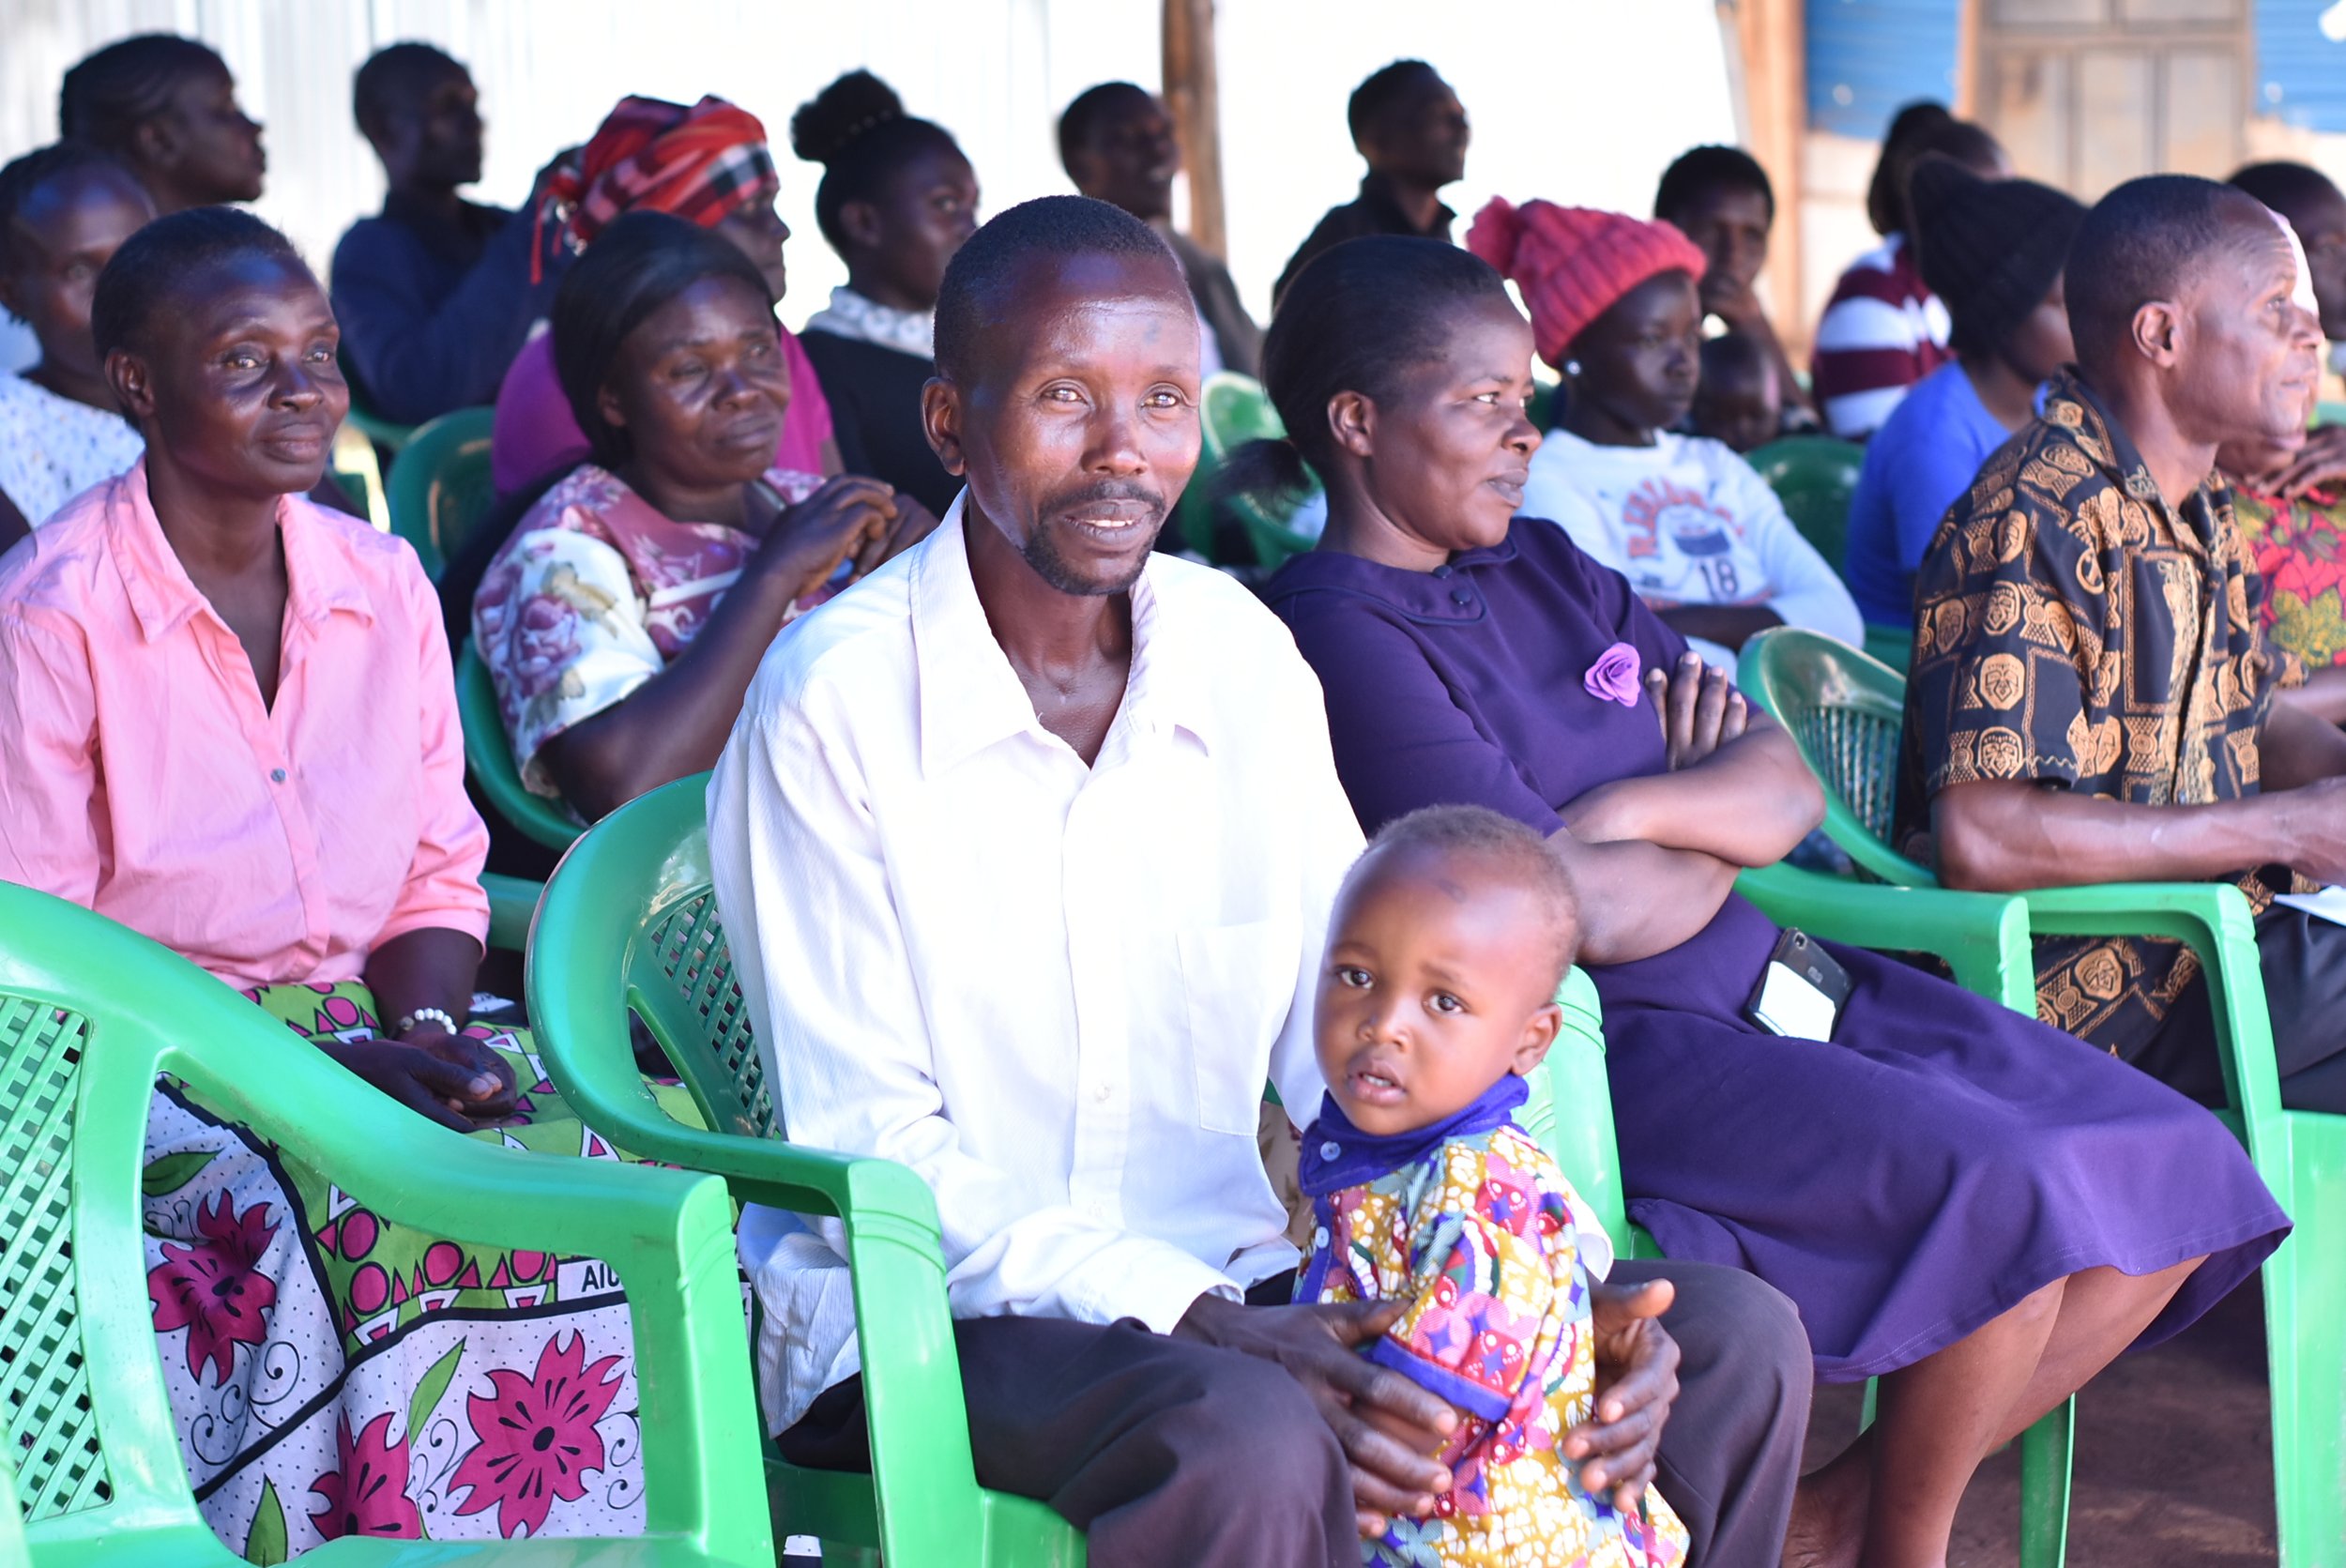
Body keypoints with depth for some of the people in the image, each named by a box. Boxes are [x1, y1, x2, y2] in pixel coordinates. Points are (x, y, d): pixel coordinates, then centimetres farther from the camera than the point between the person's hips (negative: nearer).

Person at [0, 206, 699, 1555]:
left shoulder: (385, 586, 8)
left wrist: (426, 1029, -9)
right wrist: (310, 1059, -20)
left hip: (364, 1031, 5)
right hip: (138, 1067, -5)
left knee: (653, 1141, -21)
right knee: (373, 1215, -35)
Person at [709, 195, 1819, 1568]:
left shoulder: (1243, 655, 5)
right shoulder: (834, 702, -13)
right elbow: (868, 1147, -14)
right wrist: (1216, 1332, -25)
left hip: (1228, 1288, 6)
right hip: (934, 1319, -6)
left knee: (1733, 1340, -8)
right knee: (1250, 1442, -38)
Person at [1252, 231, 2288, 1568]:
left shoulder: (1547, 567, 15)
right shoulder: (1341, 631, -11)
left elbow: (1788, 786, 10)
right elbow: (1583, 909, -19)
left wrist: (1637, 809, -10)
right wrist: (1720, 834, 1)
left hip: (1773, 981, 9)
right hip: (1615, 1043, -9)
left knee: (2180, 1181, 0)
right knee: (2006, 1191, -27)